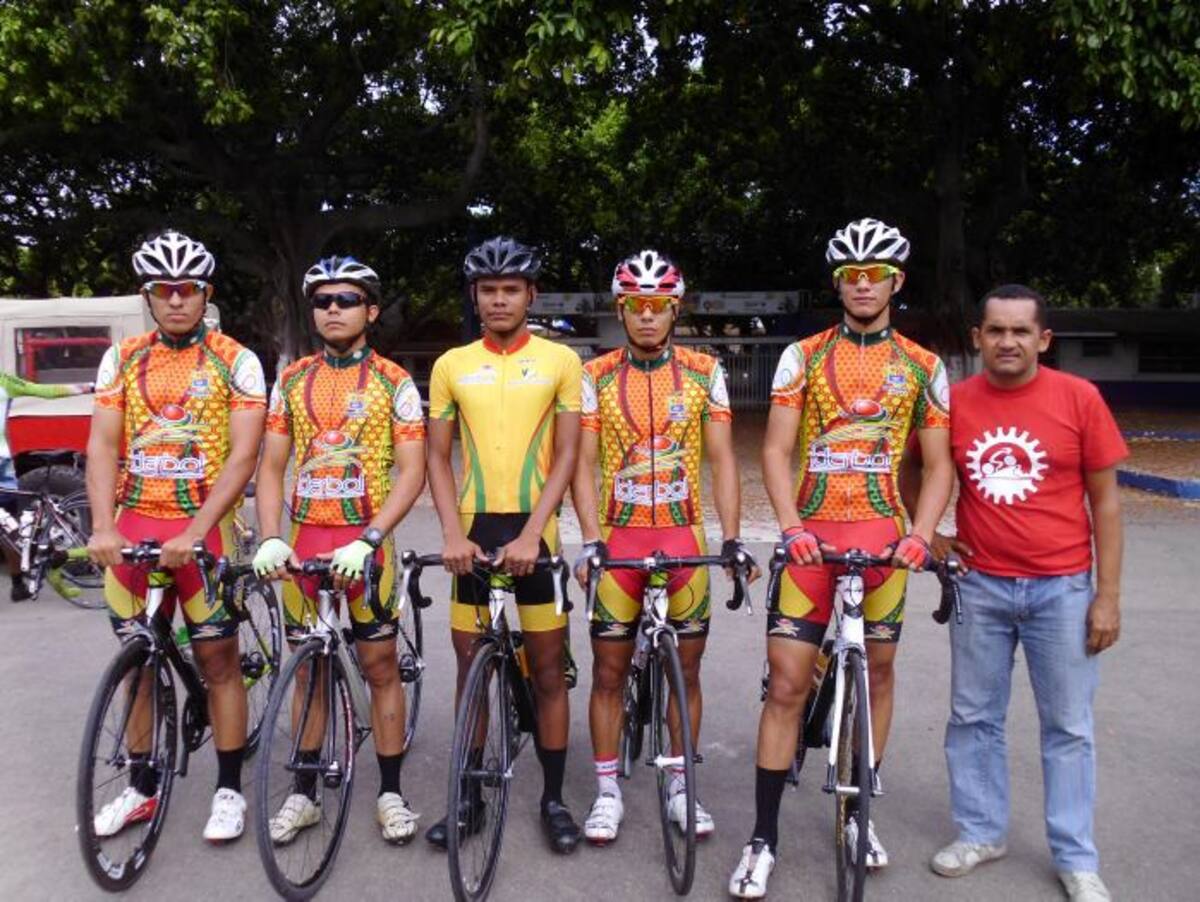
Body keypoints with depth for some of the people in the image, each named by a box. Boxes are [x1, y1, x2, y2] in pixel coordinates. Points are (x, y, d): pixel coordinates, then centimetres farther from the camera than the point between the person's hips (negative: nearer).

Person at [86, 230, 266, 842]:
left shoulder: (236, 362, -3)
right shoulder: (122, 359, 7)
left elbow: (243, 455, -11)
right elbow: (102, 447, 1)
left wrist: (194, 532, -20)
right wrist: (102, 528, -13)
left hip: (203, 527, -4)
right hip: (133, 526, 4)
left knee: (217, 658, 2)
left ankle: (229, 790, 15)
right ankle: (142, 787, 27)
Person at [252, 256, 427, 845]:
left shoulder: (393, 382, -2)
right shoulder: (291, 381, 9)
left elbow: (412, 473, -8)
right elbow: (271, 469, 7)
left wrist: (368, 541, -19)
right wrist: (270, 539, -7)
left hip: (365, 542, -3)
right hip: (302, 542, 3)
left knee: (380, 666, 4)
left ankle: (390, 793, 17)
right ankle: (304, 794, 23)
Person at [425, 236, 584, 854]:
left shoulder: (560, 361, 0)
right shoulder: (451, 365, 6)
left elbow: (565, 456, -4)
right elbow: (437, 458, 6)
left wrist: (530, 532, -14)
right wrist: (452, 534, -8)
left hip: (535, 531, -2)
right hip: (475, 531, 2)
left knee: (548, 670, 5)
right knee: (471, 668, 10)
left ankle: (554, 798, 19)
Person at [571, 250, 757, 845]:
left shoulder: (704, 372, 3)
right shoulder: (596, 376, 1)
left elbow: (721, 459, 0)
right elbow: (583, 465, -2)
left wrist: (731, 538, -9)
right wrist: (590, 540, -14)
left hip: (684, 537, 1)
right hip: (618, 538, 0)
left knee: (686, 668, 9)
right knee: (609, 672, 6)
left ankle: (680, 787, 25)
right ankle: (607, 792, 20)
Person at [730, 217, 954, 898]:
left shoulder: (923, 367, 8)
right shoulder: (802, 356, 4)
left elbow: (939, 464, 7)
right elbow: (776, 450, 0)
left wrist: (920, 535, -9)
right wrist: (791, 527, -14)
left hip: (883, 535, 2)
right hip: (812, 535, -1)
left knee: (876, 674, 12)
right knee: (787, 685, -2)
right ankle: (764, 838, 7)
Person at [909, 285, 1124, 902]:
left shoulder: (1079, 398, -6)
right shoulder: (953, 402, -2)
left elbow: (1104, 500, -2)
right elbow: (913, 470, 15)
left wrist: (1108, 595, -4)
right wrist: (927, 536, 4)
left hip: (1061, 588, -2)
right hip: (980, 585, 2)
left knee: (1068, 726, 9)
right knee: (973, 718, 12)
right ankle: (980, 832, 29)